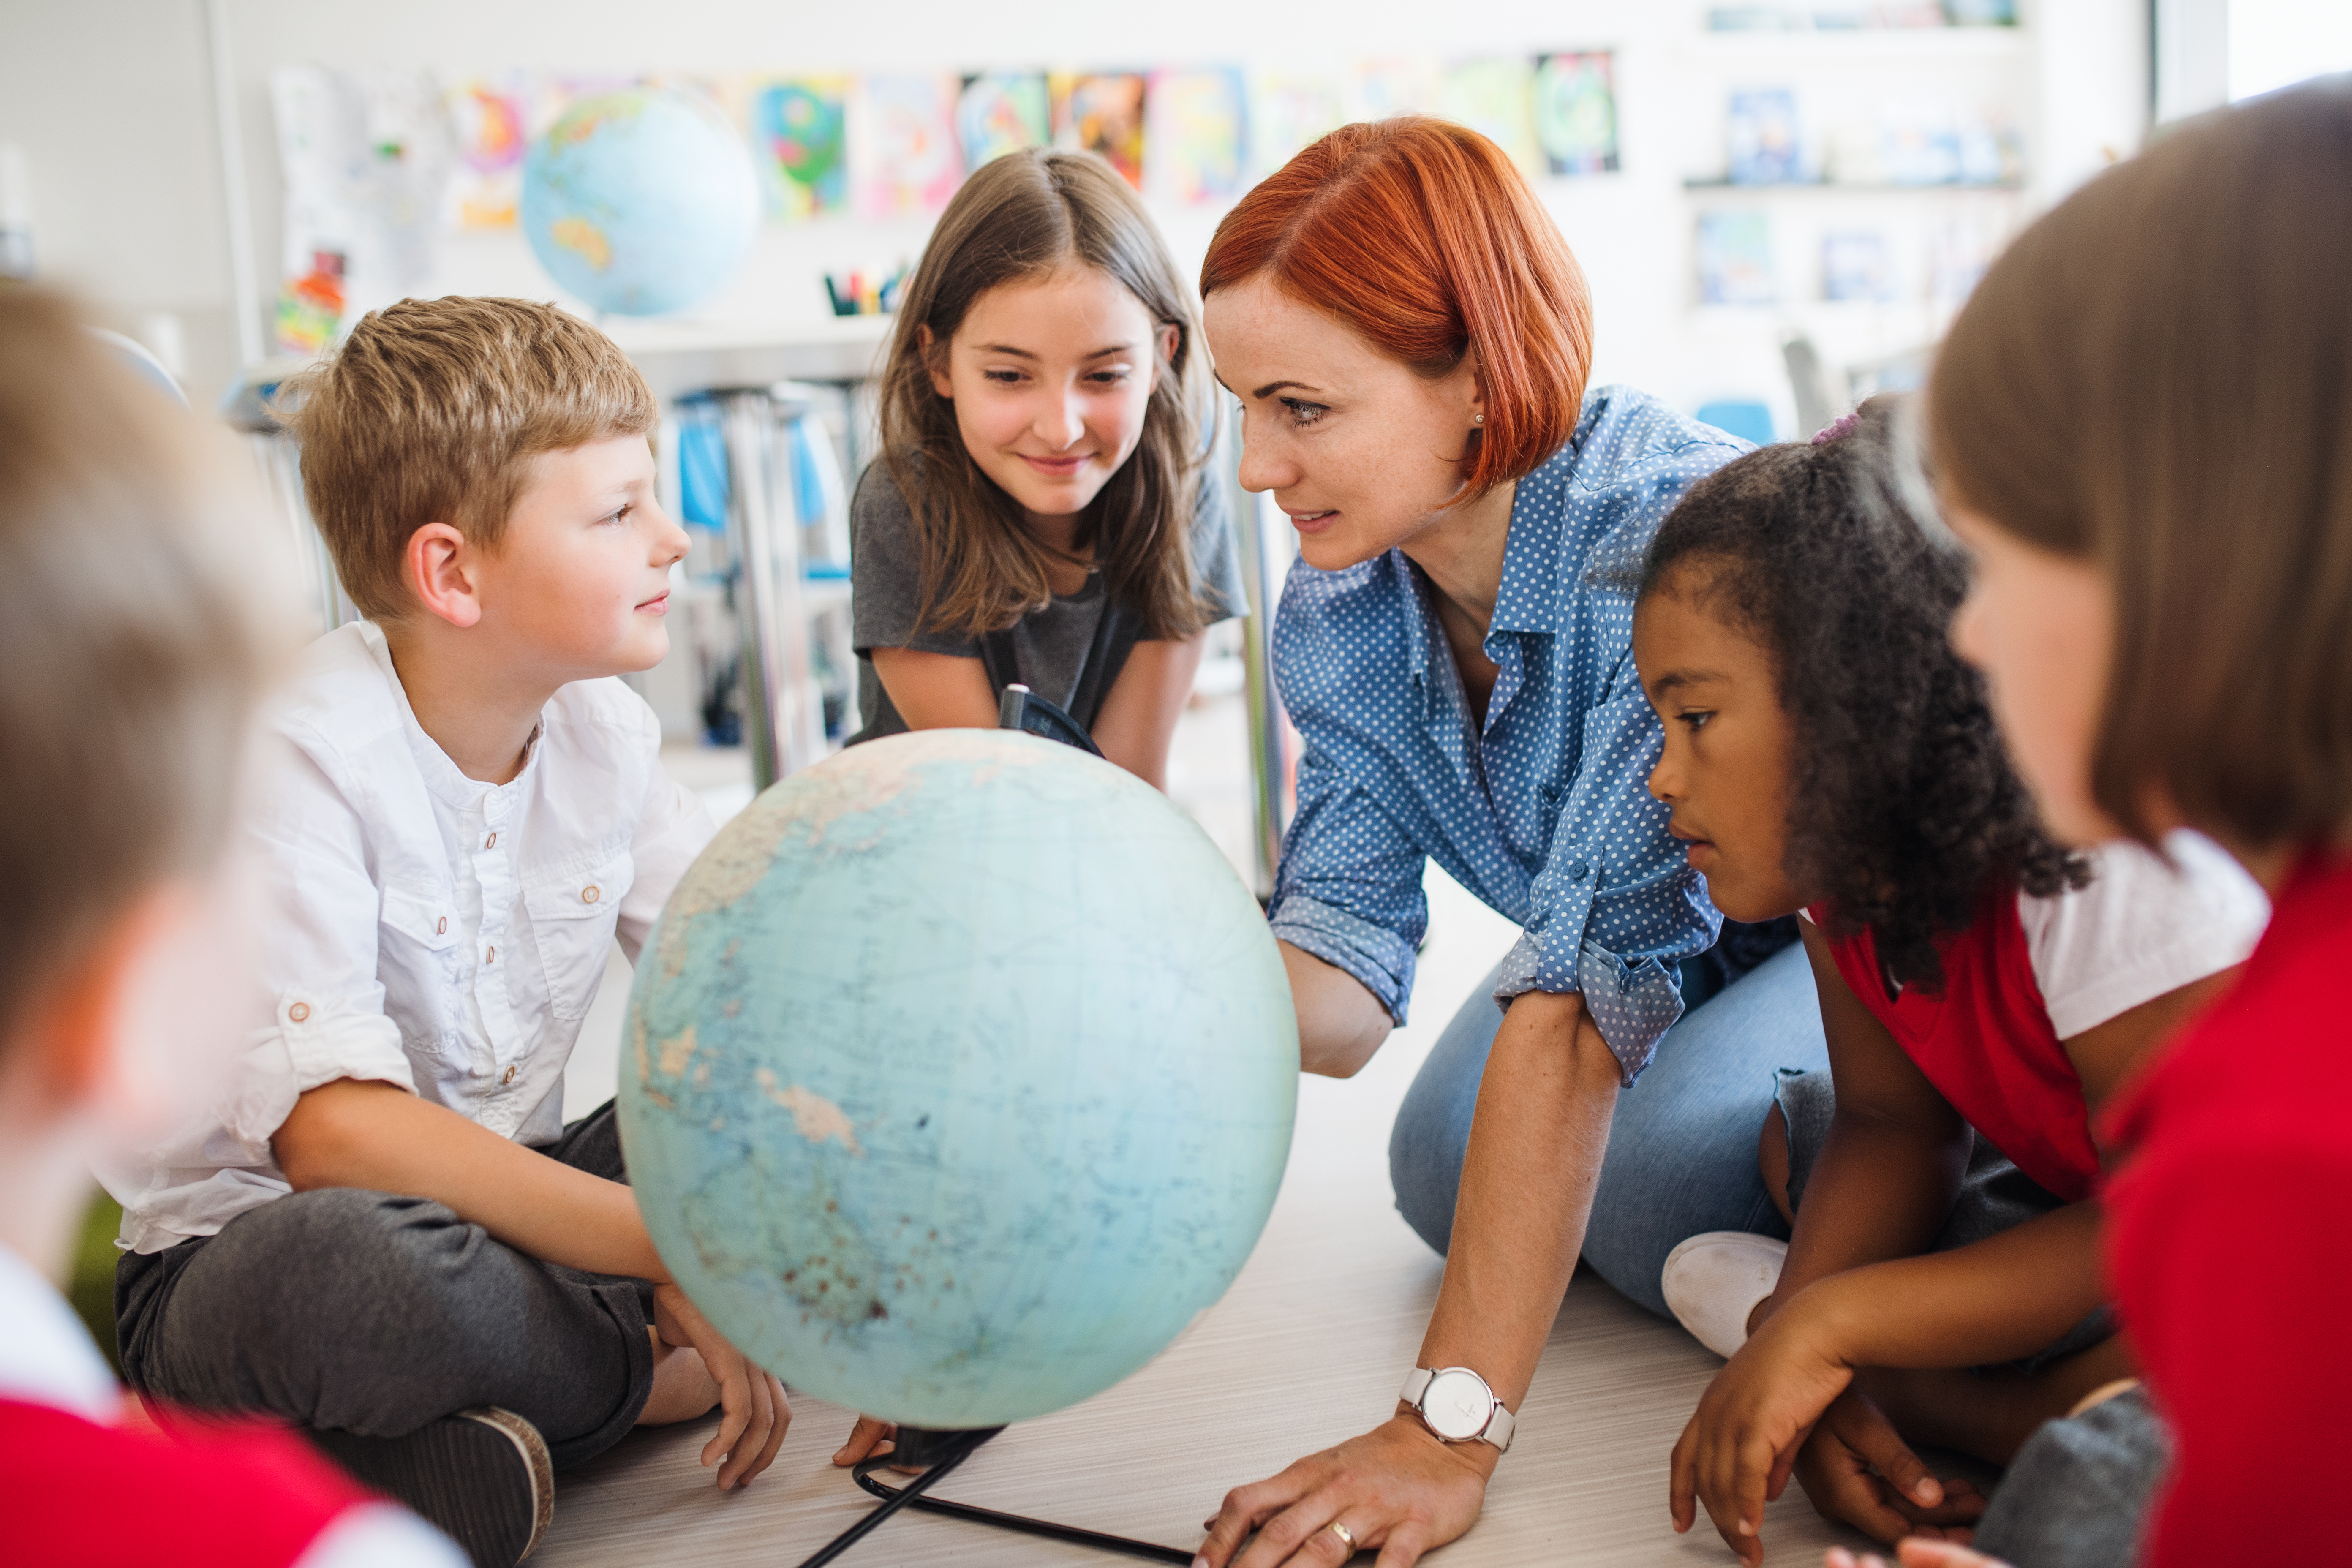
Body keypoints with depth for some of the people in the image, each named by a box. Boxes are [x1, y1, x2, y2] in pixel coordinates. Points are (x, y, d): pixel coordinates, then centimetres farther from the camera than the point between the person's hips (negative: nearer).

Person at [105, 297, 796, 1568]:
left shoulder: (603, 731, 0)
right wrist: (674, 1261, -32)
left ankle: (497, 1444, -18)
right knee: (333, 1266, -41)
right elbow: (331, 1131, -30)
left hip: (509, 1206, 6)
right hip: (248, 1247, -6)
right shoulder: (295, 758, -21)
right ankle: (662, 1377, -13)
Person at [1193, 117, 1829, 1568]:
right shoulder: (1335, 610, -16)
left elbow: (1583, 983, -44)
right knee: (1447, 1175, -5)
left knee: (1654, 1176, -25)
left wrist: (1452, 1427, -45)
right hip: (1679, 922, 6)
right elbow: (1347, 980, -20)